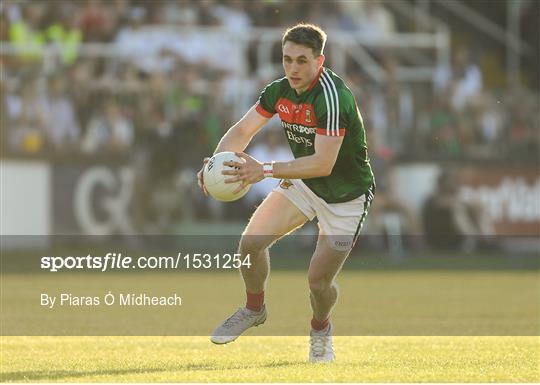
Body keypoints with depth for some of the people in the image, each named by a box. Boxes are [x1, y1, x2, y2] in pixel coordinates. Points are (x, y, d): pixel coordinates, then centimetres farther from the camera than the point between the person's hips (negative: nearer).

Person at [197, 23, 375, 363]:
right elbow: (242, 130, -3)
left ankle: (321, 329, 28)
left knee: (319, 280, -7)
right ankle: (255, 309, 23)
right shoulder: (281, 90, -9)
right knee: (251, 243, -6)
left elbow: (323, 164, -38)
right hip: (303, 184, 6)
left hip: (346, 195, -6)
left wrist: (265, 170, -43)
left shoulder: (332, 96, -33)